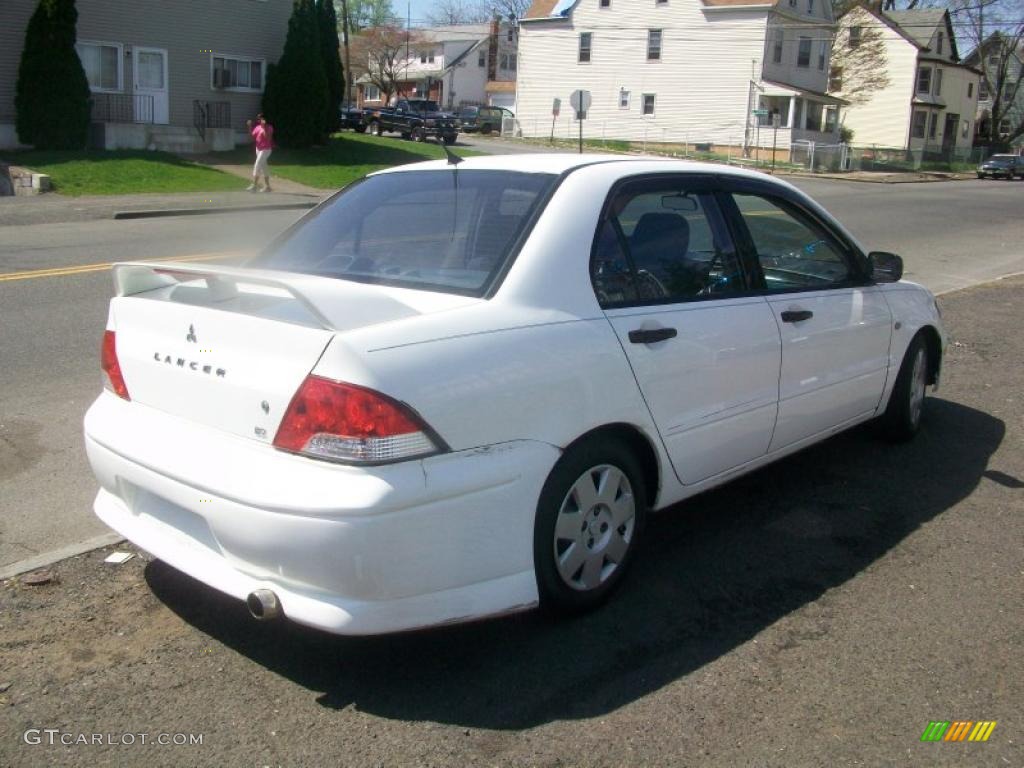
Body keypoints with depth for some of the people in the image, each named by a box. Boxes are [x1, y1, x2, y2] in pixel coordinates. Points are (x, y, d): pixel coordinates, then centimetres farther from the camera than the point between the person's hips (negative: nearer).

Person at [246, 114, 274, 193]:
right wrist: (250, 127, 2)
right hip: (258, 149, 8)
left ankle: (254, 185, -13)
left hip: (265, 149, -8)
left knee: (257, 166, -14)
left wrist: (264, 127, -30)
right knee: (264, 167, 12)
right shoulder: (257, 127, 9)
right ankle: (267, 186, 18)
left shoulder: (268, 127, -11)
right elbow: (252, 136, 11)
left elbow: (268, 138, -25)